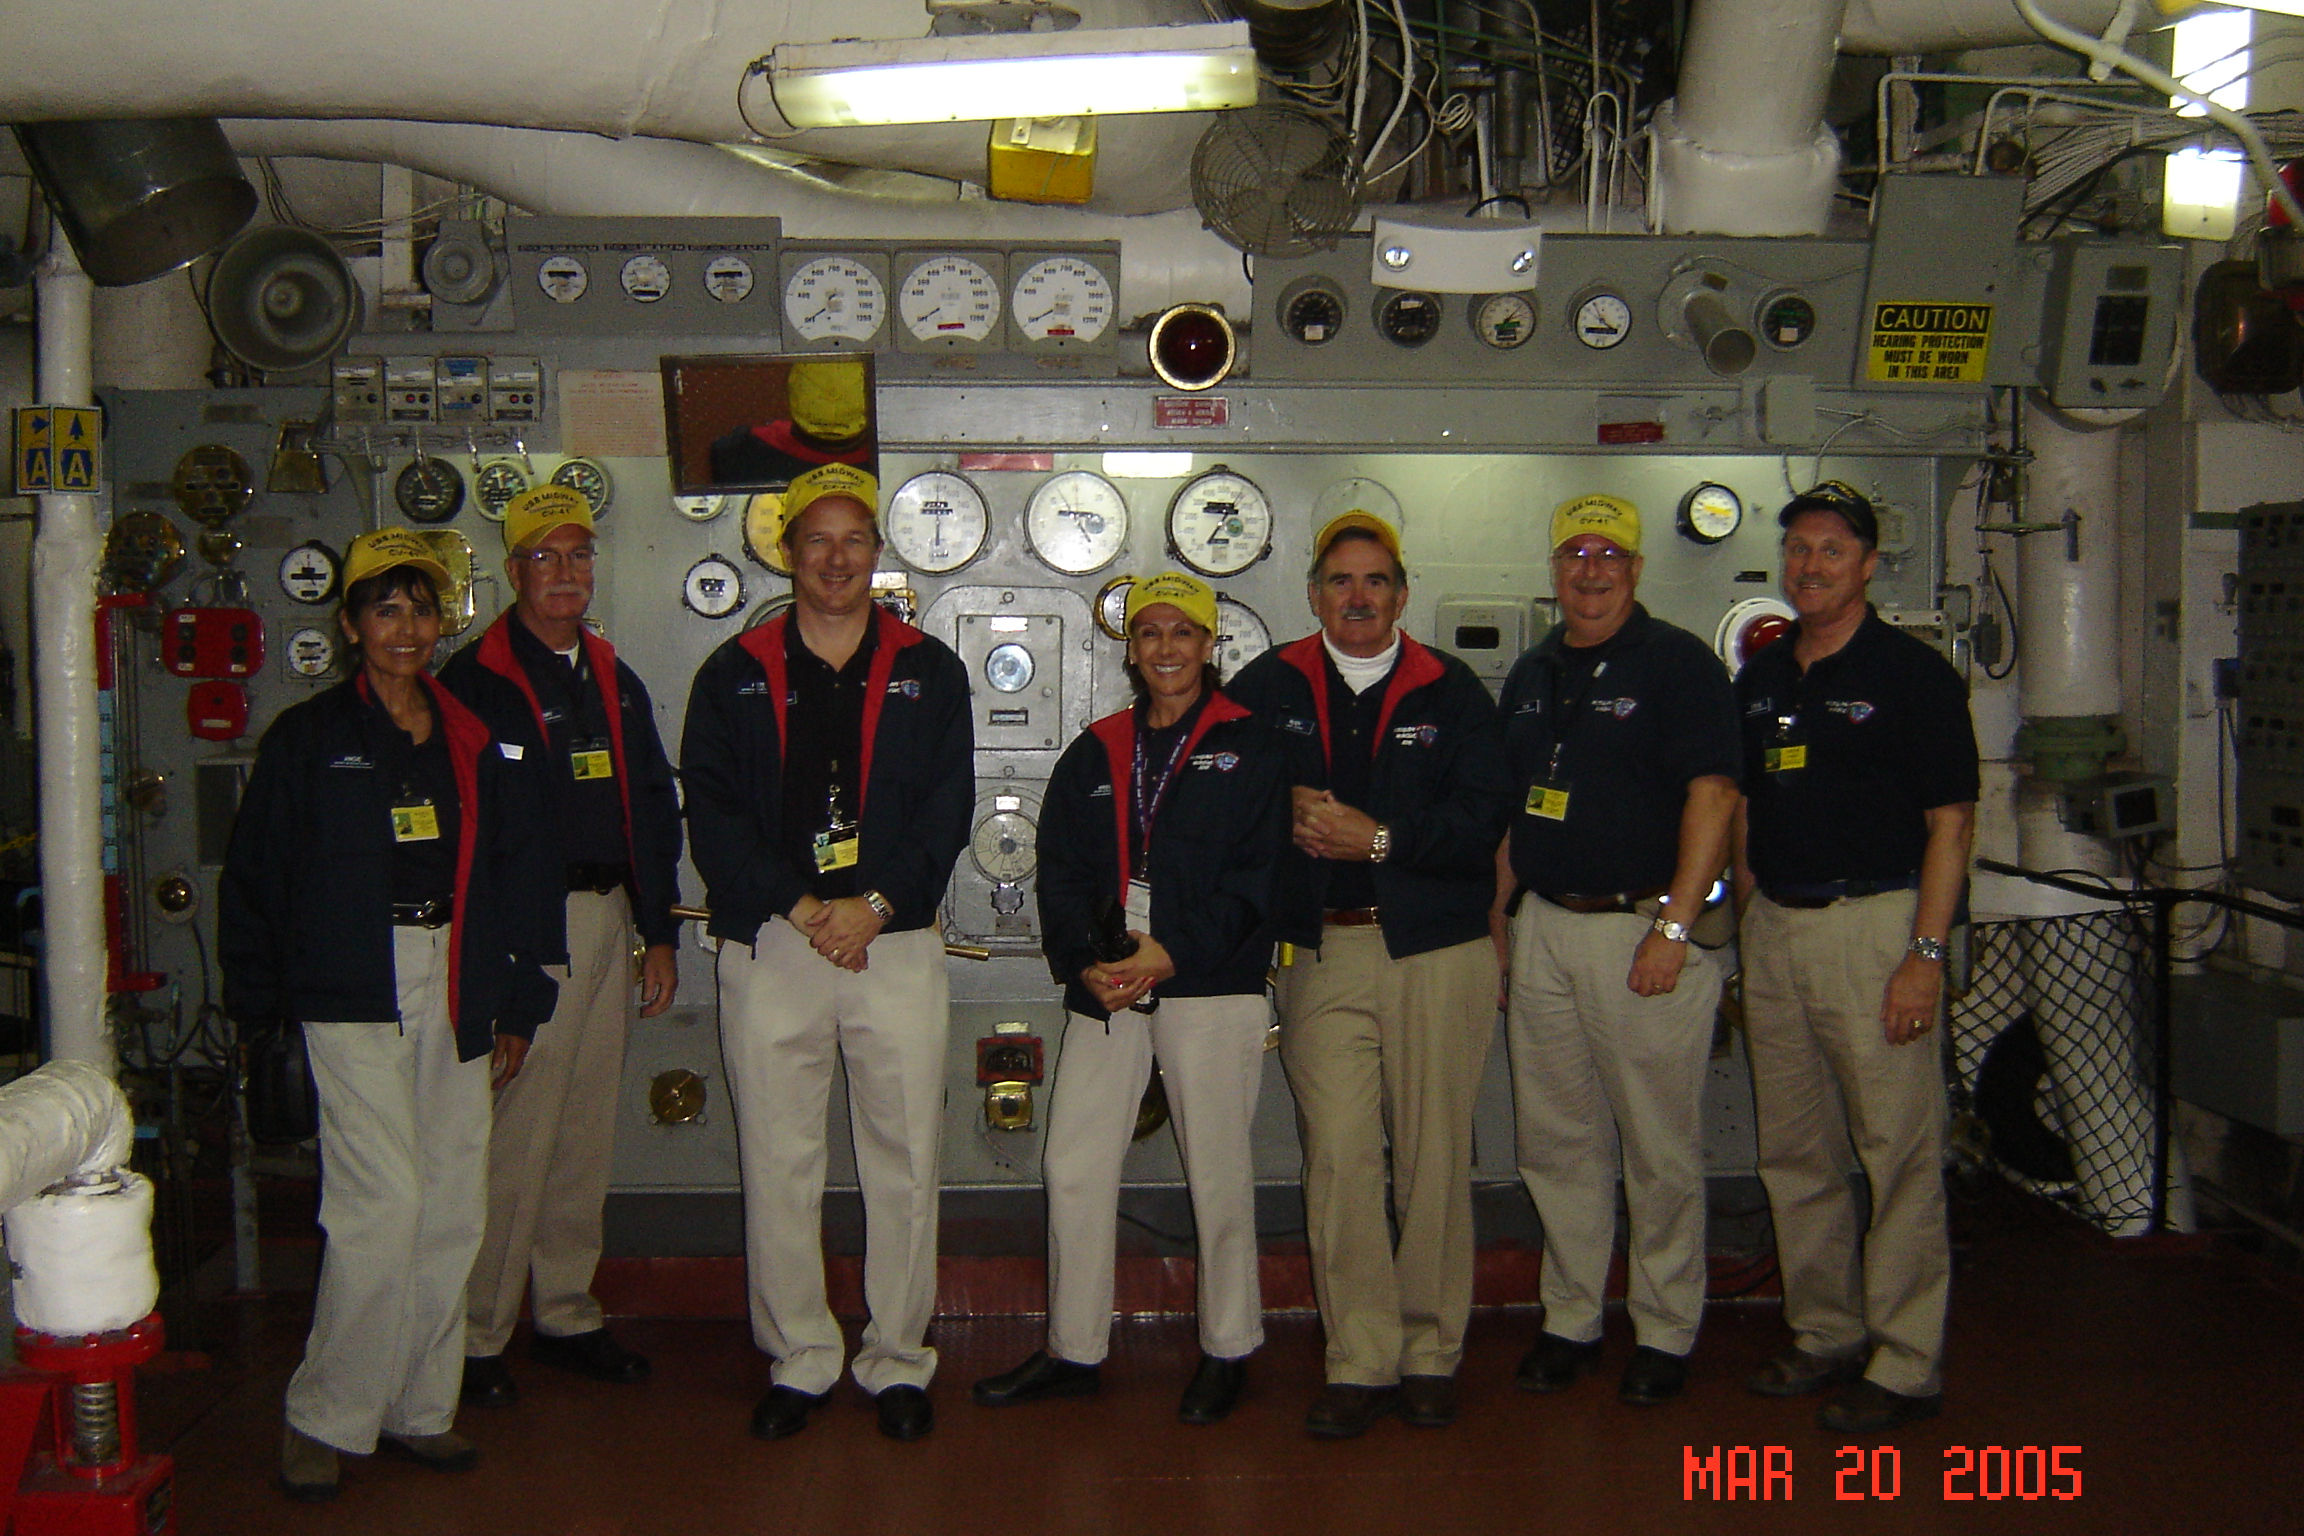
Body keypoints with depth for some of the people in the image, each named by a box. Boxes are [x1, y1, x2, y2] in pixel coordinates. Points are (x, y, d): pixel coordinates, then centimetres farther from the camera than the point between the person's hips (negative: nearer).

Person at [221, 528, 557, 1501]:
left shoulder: (470, 740, 13)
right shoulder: (307, 738, 4)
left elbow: (512, 875, 16)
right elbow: (253, 879, 5)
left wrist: (517, 1006, 13)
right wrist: (259, 1007, 0)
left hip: (455, 996, 4)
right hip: (352, 994, -4)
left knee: (453, 1208, 4)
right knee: (383, 1203, -12)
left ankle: (418, 1407, 18)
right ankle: (323, 1419, 3)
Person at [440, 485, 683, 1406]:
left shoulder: (616, 683, 16)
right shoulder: (474, 682, -5)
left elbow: (653, 811, 19)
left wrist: (660, 933, 14)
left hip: (608, 924, 7)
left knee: (586, 1131, 12)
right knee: (515, 1135, -5)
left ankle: (566, 1315, 23)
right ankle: (477, 1336, 8)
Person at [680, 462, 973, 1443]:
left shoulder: (929, 671, 9)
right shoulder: (735, 674, 9)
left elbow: (948, 808, 1)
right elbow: (711, 812, 1)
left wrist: (875, 903, -12)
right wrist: (798, 906, -11)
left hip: (896, 946, 0)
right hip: (768, 947, 0)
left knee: (904, 1161, 2)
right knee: (777, 1165, 4)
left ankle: (898, 1363, 15)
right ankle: (799, 1362, 18)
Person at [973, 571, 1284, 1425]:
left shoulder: (1246, 747, 2)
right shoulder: (1095, 752, 14)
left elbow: (1256, 875, -6)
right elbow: (1060, 869, 8)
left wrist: (1171, 952, -15)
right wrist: (1085, 961, -9)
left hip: (1210, 986, -4)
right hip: (1103, 989, 4)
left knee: (1218, 1172, 2)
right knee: (1073, 1168, 5)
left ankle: (1228, 1348, 19)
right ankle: (1073, 1349, 18)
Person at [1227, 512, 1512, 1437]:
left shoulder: (1451, 692, 6)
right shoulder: (1268, 687, 10)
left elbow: (1482, 820, -4)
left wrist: (1381, 838, -14)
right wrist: (1288, 813, -6)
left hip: (1436, 951, -1)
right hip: (1319, 953, 1)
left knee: (1434, 1156, 3)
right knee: (1338, 1156, -3)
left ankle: (1430, 1354, 15)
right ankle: (1359, 1362, 5)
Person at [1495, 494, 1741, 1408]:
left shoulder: (1678, 664, -5)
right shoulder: (1532, 674, 14)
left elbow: (1712, 794, -12)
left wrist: (1674, 927, -18)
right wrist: (1495, 918, 14)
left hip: (1639, 929, -6)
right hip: (1543, 930, 6)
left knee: (1661, 1150, 2)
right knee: (1556, 1142, 11)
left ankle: (1665, 1333, 16)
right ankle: (1570, 1321, 24)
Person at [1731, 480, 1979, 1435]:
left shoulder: (1912, 674, -5)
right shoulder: (1760, 677, 13)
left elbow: (1950, 822, -8)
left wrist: (1926, 953, -15)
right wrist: (1752, 919, 11)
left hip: (1874, 923, -6)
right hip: (1774, 928, 7)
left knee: (1900, 1152, -3)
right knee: (1794, 1152, 12)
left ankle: (1905, 1365, 7)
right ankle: (1825, 1336, 25)